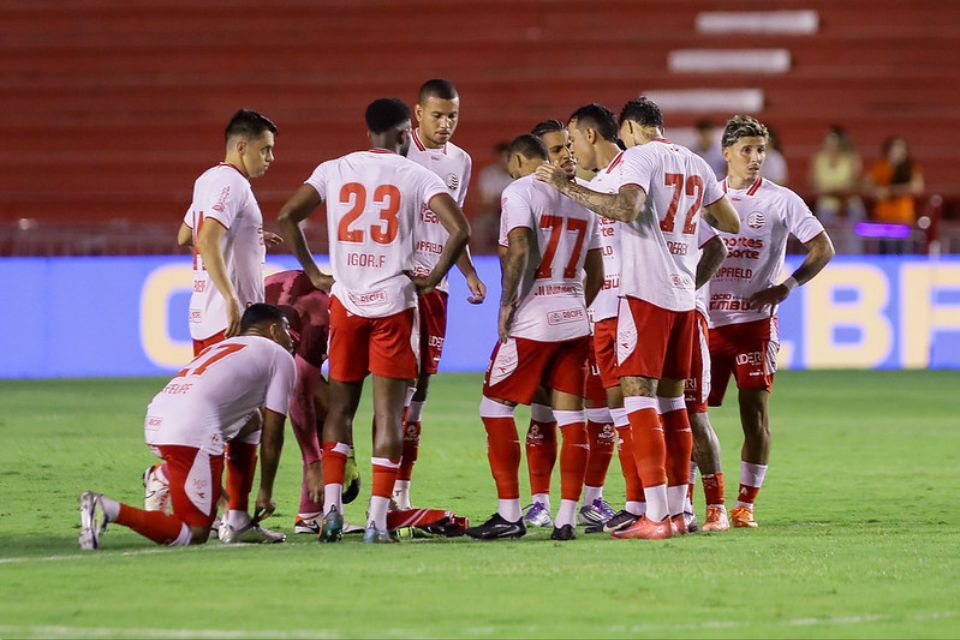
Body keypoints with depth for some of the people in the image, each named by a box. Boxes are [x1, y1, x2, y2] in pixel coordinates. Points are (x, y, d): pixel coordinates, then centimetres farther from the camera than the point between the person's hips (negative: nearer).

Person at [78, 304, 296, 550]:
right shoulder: (280, 357, 13)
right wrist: (266, 493, 19)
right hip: (192, 430, -8)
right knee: (194, 535, -3)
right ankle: (108, 510, -21)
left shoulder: (220, 348, 33)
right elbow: (272, 434, 9)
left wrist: (216, 490, 42)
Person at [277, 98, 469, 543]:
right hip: (394, 302, -2)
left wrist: (313, 273, 7)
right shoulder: (416, 177, -1)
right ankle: (377, 519, -6)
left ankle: (332, 508, 2)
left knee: (341, 406, 13)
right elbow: (459, 230, -12)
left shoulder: (334, 170, 6)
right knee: (388, 411, 0)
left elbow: (286, 217, -1)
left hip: (346, 301, 2)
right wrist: (434, 278, 0)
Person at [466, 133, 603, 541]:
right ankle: (567, 518, 3)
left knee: (496, 409, 3)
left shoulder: (521, 191, -6)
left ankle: (509, 515, -1)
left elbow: (519, 250, -20)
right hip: (574, 321, 6)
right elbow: (596, 274, 18)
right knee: (570, 418, 5)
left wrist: (506, 303, -12)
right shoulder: (581, 198, 15)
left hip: (532, 321, -6)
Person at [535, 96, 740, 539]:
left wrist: (566, 187, -19)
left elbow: (626, 208, -25)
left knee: (639, 395, -9)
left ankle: (656, 516, -16)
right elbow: (730, 223, 23)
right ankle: (676, 512, 15)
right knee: (672, 400, 14)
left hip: (646, 292, -7)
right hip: (683, 295, 7)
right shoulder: (695, 164, 15)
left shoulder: (639, 156, -7)